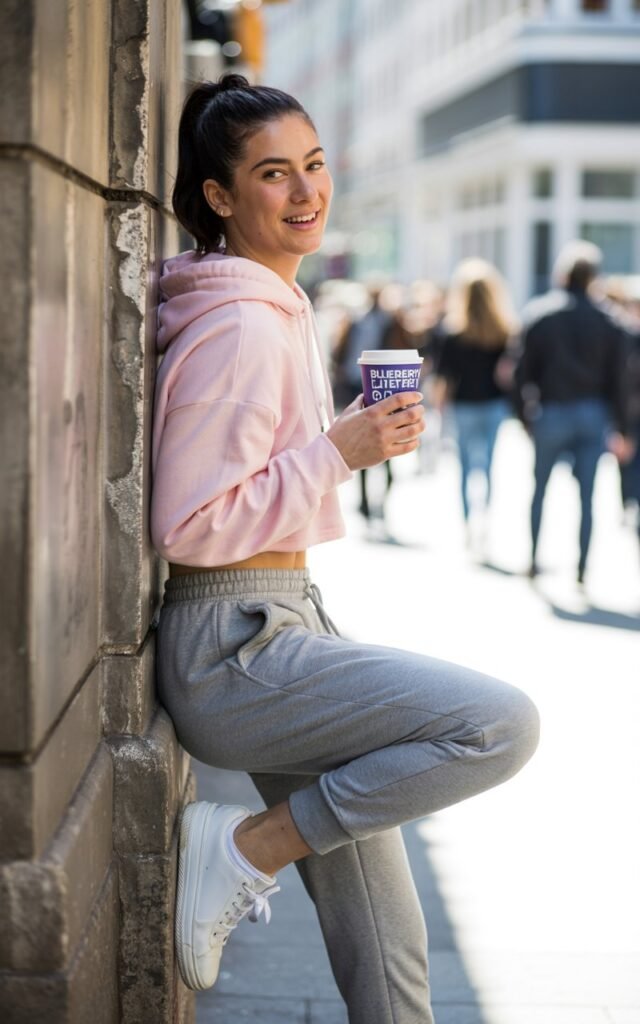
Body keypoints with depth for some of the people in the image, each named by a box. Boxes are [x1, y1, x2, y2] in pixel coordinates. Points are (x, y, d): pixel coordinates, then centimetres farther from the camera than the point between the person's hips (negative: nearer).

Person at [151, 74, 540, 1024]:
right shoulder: (240, 327, -15)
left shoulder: (278, 310, 16)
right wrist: (338, 452, -17)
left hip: (280, 623, 9)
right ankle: (245, 846, -9)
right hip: (234, 649, -9)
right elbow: (188, 525, -19)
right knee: (502, 724, -22)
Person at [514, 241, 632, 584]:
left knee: (540, 489, 15)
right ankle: (581, 568, 3)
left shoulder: (539, 314, -5)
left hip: (550, 414, -1)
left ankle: (534, 559, 18)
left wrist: (526, 413, 4)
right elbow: (617, 378, 0)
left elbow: (524, 369, -5)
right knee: (586, 496, 3)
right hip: (592, 414, 1)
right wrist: (621, 427, 5)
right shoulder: (607, 320, -2)